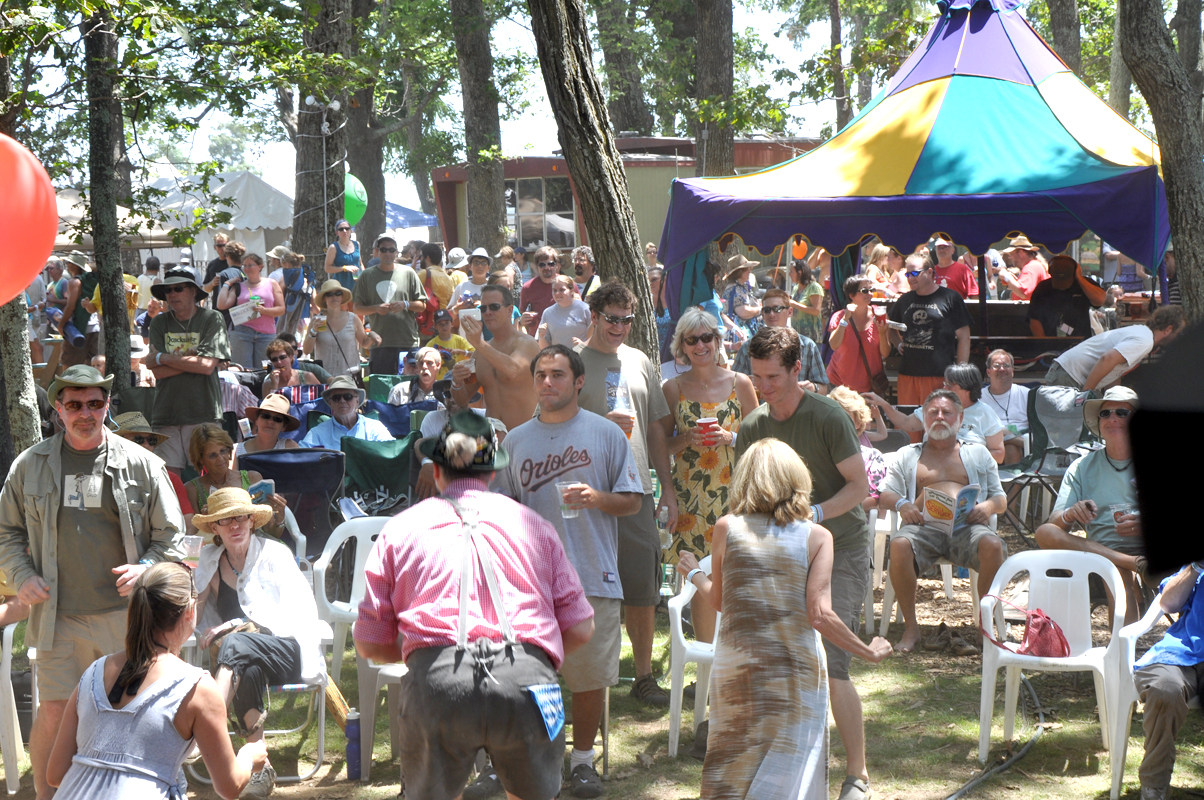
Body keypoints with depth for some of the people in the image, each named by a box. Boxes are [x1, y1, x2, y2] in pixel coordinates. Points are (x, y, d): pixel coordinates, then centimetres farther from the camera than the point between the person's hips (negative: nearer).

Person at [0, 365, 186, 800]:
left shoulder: (141, 464, 3)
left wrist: (146, 568, -10)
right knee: (55, 714, 0)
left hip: (125, 613, 0)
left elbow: (171, 535, 8)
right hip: (59, 616, 0)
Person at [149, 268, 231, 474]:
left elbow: (207, 366, -10)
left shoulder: (212, 319, 1)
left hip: (203, 413, -3)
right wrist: (190, 361, -8)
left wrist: (162, 358, -2)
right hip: (167, 415, 3)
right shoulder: (159, 323, 10)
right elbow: (158, 372, 1)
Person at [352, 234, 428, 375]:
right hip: (379, 343, 0)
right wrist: (376, 308, -10)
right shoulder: (367, 276, 10)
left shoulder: (408, 273, 9)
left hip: (408, 342, 0)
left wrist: (405, 305, -9)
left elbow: (422, 306, 10)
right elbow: (357, 308, 8)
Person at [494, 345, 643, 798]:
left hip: (592, 576, -2)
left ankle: (583, 759, 18)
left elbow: (632, 501, 2)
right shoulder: (516, 441, 12)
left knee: (589, 675, 2)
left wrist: (595, 498, -16)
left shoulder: (605, 434, 3)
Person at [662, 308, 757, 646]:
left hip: (733, 491, 0)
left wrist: (729, 438, -10)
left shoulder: (739, 384, 4)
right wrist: (687, 439, -10)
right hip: (691, 493, 0)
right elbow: (663, 445, 9)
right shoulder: (673, 388, 5)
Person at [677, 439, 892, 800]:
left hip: (736, 671, 1)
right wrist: (870, 652, 2)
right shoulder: (817, 537, -5)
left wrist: (693, 574, 31)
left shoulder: (727, 528, -2)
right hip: (798, 672, -1)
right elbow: (820, 615, -11)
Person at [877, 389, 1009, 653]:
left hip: (967, 526, 0)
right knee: (899, 546, -36)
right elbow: (886, 495, 18)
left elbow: (1001, 499, 23)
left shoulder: (978, 453, 28)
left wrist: (988, 506, -1)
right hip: (923, 526, 0)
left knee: (993, 546, -35)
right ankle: (910, 628, -24)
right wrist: (901, 504, -6)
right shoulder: (907, 455, 28)